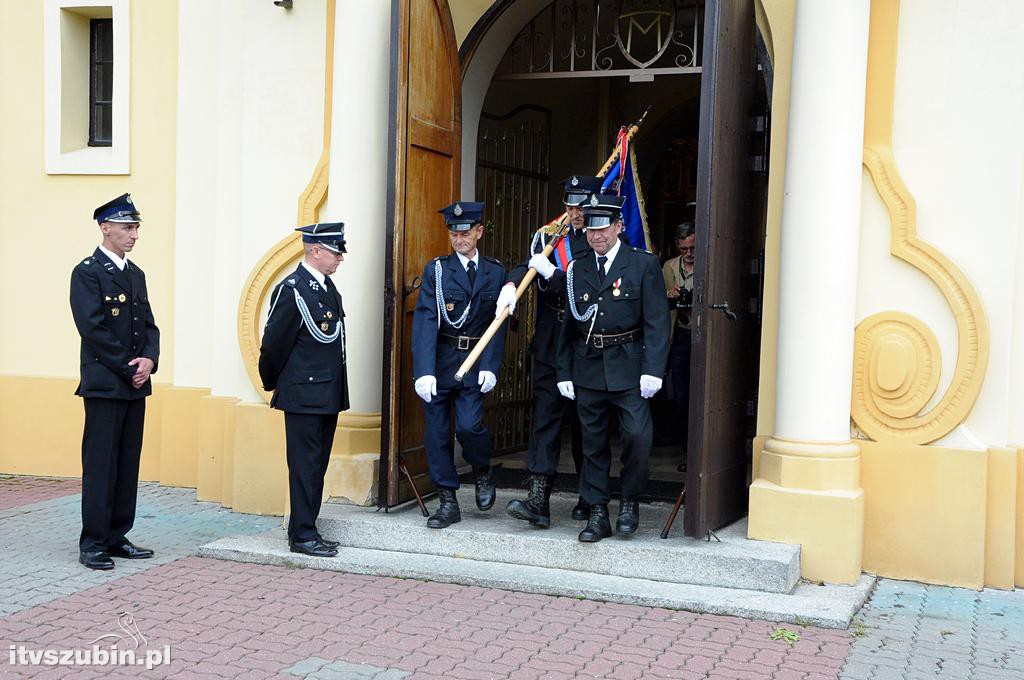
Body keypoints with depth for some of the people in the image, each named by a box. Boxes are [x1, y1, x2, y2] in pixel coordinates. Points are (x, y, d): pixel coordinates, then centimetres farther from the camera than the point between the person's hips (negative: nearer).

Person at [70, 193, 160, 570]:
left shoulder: (136, 274, 16)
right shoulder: (87, 272, -7)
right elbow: (93, 328, -14)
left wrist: (149, 359, -5)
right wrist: (129, 367, -13)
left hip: (136, 384, 7)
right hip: (104, 383, -7)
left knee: (128, 464, 9)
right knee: (100, 465, -3)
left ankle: (117, 538, 17)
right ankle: (93, 545, 3)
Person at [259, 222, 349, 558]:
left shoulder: (328, 287, 13)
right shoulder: (291, 290, -14)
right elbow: (273, 344, -10)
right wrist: (272, 384, 2)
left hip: (328, 396, 9)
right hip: (303, 396, -9)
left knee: (317, 465, 13)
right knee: (305, 466, -3)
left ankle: (305, 530, 22)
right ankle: (302, 536, 4)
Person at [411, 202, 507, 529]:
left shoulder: (495, 272, 4)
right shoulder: (436, 270, -1)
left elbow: (498, 323, 3)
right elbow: (424, 321, -10)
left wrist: (490, 367, -10)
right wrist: (424, 371, -21)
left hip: (474, 363, 0)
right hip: (439, 362, 0)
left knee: (469, 426, -14)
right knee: (437, 433, 3)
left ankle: (483, 474, 18)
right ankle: (448, 503, 15)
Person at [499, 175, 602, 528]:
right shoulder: (549, 236, 10)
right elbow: (528, 265, -3)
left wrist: (551, 273, -16)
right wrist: (512, 284, -24)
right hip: (550, 344, 3)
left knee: (585, 421, 7)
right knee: (545, 415, -4)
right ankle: (538, 499, -8)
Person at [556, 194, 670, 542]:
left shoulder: (643, 264, 0)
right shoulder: (576, 269, 10)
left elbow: (657, 321, -5)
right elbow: (568, 325, 12)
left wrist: (652, 370, -13)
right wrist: (564, 373, 7)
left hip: (628, 366, -3)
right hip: (588, 368, 3)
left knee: (638, 435, -13)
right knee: (593, 443, 7)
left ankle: (630, 501, 10)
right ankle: (598, 513, 16)